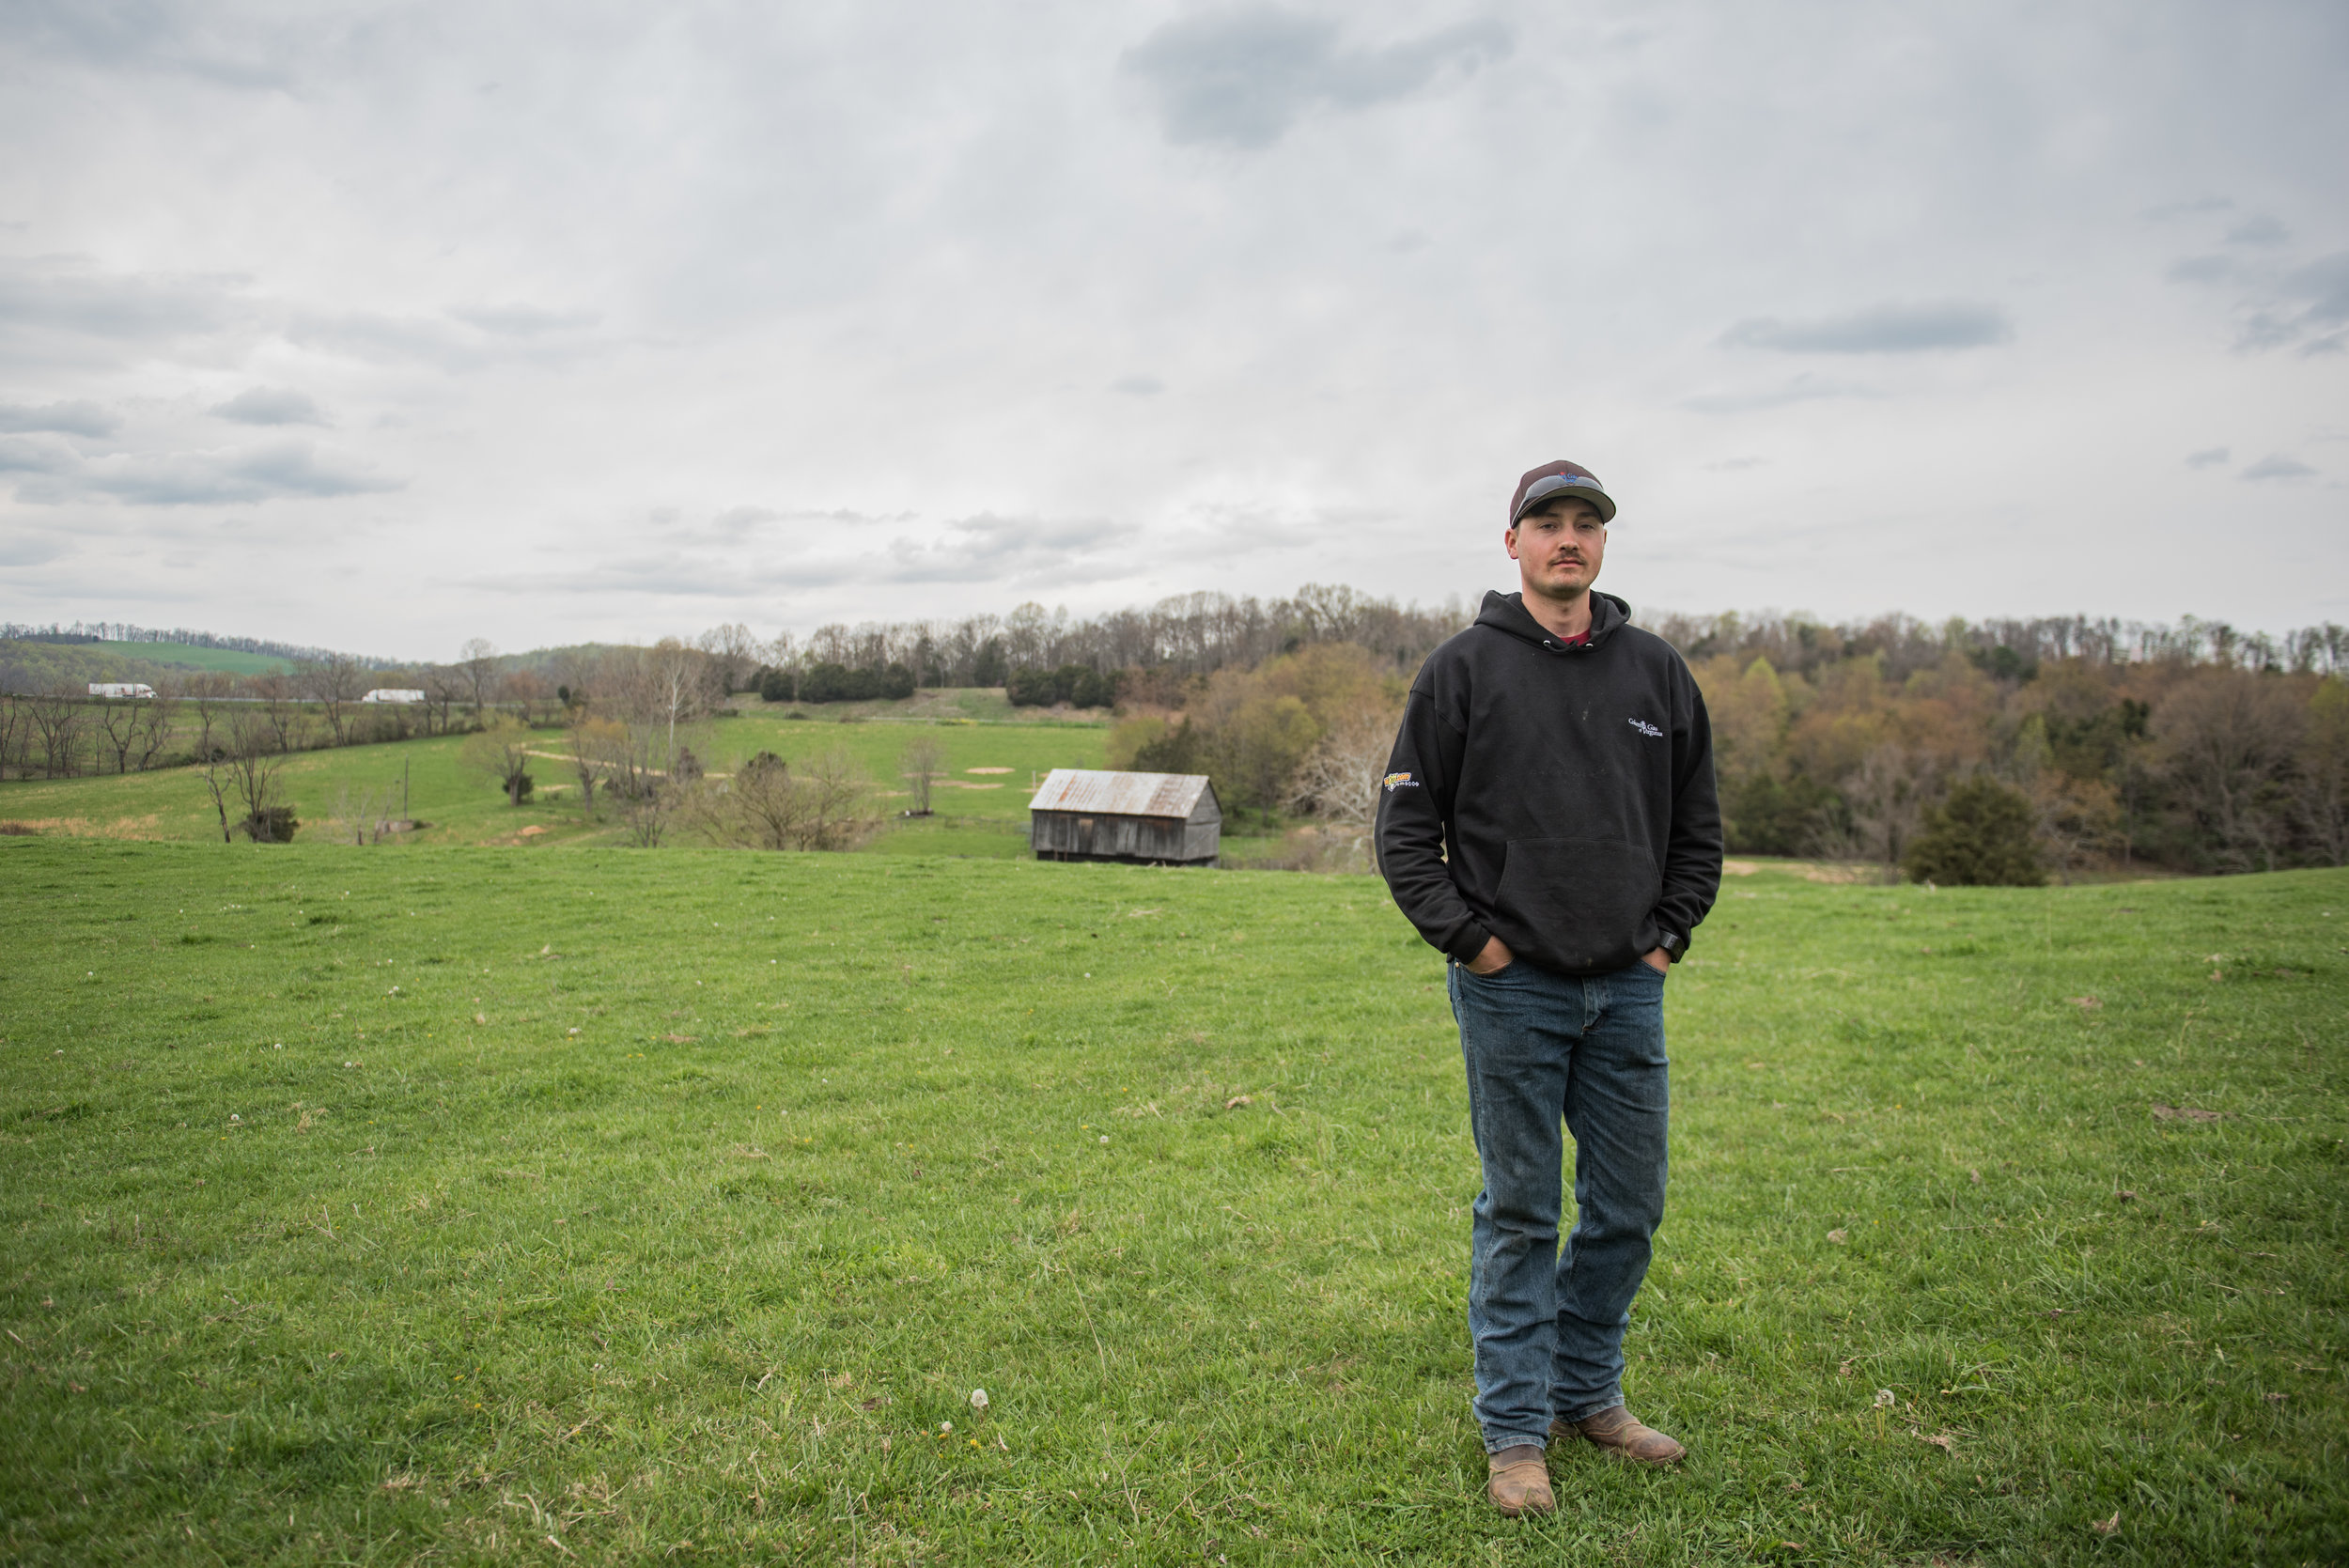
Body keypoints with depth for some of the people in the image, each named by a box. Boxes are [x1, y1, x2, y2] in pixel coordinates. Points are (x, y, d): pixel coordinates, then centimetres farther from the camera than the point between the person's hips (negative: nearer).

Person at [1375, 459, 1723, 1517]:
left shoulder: (1658, 673, 9)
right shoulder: (1464, 669, -2)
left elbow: (1697, 827, 16)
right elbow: (1406, 826, -2)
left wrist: (1669, 935, 6)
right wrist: (1468, 939, -9)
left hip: (1629, 990, 4)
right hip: (1513, 989, -4)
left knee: (1630, 1209, 11)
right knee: (1519, 1212, 4)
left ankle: (1587, 1393, 31)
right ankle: (1516, 1433, 17)